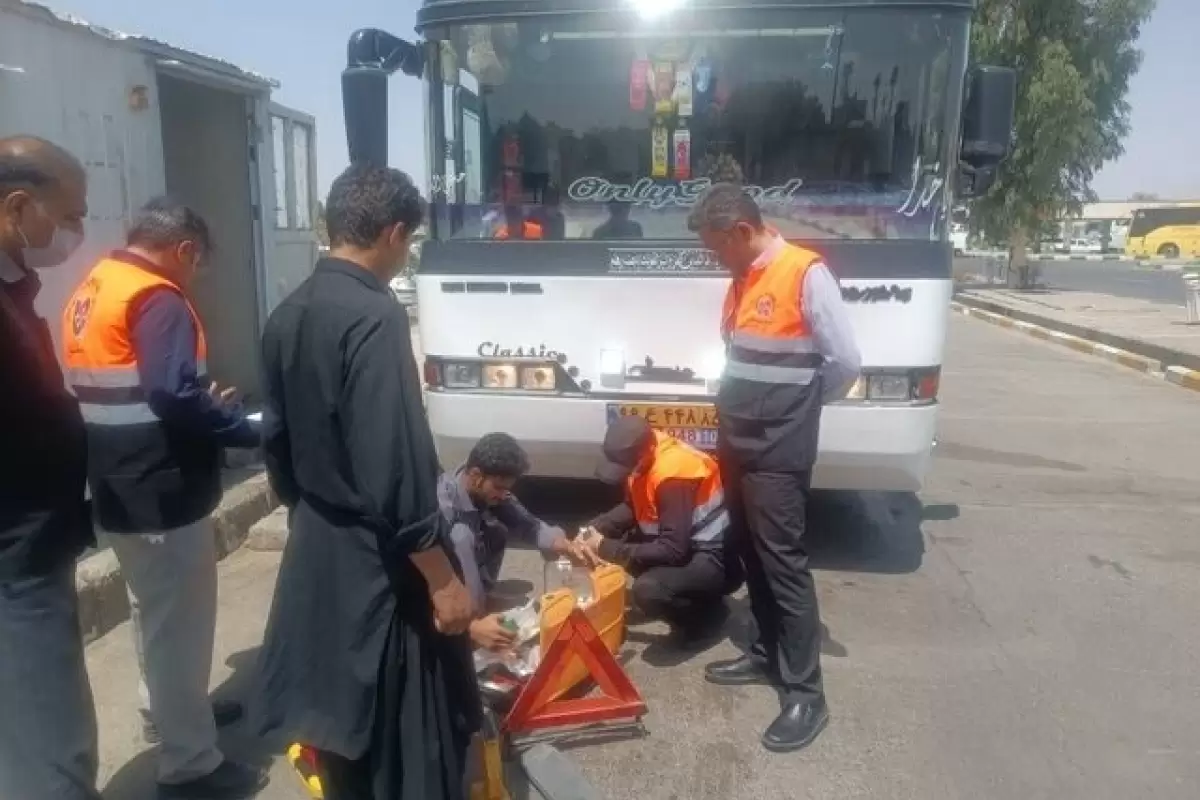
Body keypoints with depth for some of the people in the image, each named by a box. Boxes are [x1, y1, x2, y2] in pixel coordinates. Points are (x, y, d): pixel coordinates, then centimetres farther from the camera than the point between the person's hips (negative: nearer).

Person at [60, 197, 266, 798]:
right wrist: (250, 431, -18)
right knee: (179, 621, 1)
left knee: (153, 611, 25)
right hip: (161, 492, -10)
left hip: (118, 488, 10)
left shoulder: (89, 292, 12)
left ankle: (165, 712, 43)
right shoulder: (157, 299, -18)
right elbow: (174, 397, -29)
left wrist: (205, 402, 15)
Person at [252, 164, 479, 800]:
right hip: (375, 560, -8)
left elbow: (277, 439, 12)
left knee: (341, 714, 23)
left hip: (314, 547, 9)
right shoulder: (375, 316, -23)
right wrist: (442, 578, -18)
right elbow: (397, 467, -26)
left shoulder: (288, 315, 4)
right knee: (409, 731, 8)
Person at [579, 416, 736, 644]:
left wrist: (607, 548, -25)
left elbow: (672, 551, -29)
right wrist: (595, 528, -6)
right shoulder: (640, 457, -4)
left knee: (648, 591, -32)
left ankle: (706, 612, -1)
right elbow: (632, 508, 12)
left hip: (712, 557, -10)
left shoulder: (673, 473, -29)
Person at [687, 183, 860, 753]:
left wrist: (802, 405, -1)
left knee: (784, 565, -3)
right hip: (737, 445, 8)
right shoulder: (743, 278, 11)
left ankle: (806, 694, 7)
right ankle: (768, 654, 33)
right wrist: (732, 413, 6)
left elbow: (846, 361, -15)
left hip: (778, 452, -8)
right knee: (751, 557, 17)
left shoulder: (806, 274, -15)